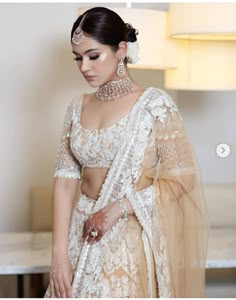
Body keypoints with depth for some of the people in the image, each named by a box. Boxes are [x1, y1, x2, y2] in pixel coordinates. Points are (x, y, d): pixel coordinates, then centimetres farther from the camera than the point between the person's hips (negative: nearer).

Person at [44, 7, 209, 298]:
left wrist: (118, 208, -15)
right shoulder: (77, 107, 7)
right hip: (83, 236, 4)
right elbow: (65, 179, 2)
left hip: (131, 241, -4)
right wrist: (59, 253, -6)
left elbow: (181, 179, -9)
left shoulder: (155, 104, -8)